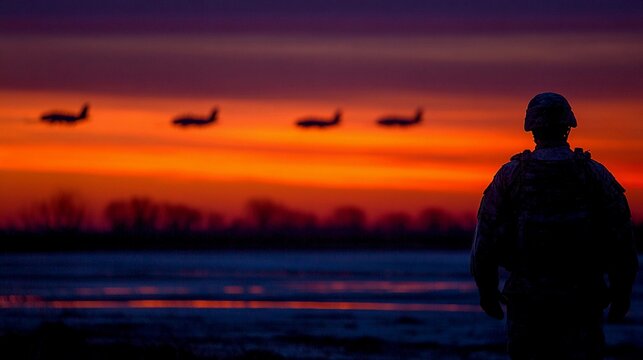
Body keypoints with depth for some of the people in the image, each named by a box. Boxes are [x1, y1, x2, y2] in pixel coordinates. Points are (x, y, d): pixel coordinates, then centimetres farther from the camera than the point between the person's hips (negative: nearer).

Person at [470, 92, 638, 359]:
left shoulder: (509, 177, -3)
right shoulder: (596, 175, -2)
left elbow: (486, 239, -1)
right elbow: (621, 239, -1)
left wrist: (486, 290, 12)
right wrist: (621, 294, 11)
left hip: (527, 298, 1)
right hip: (582, 302, 0)